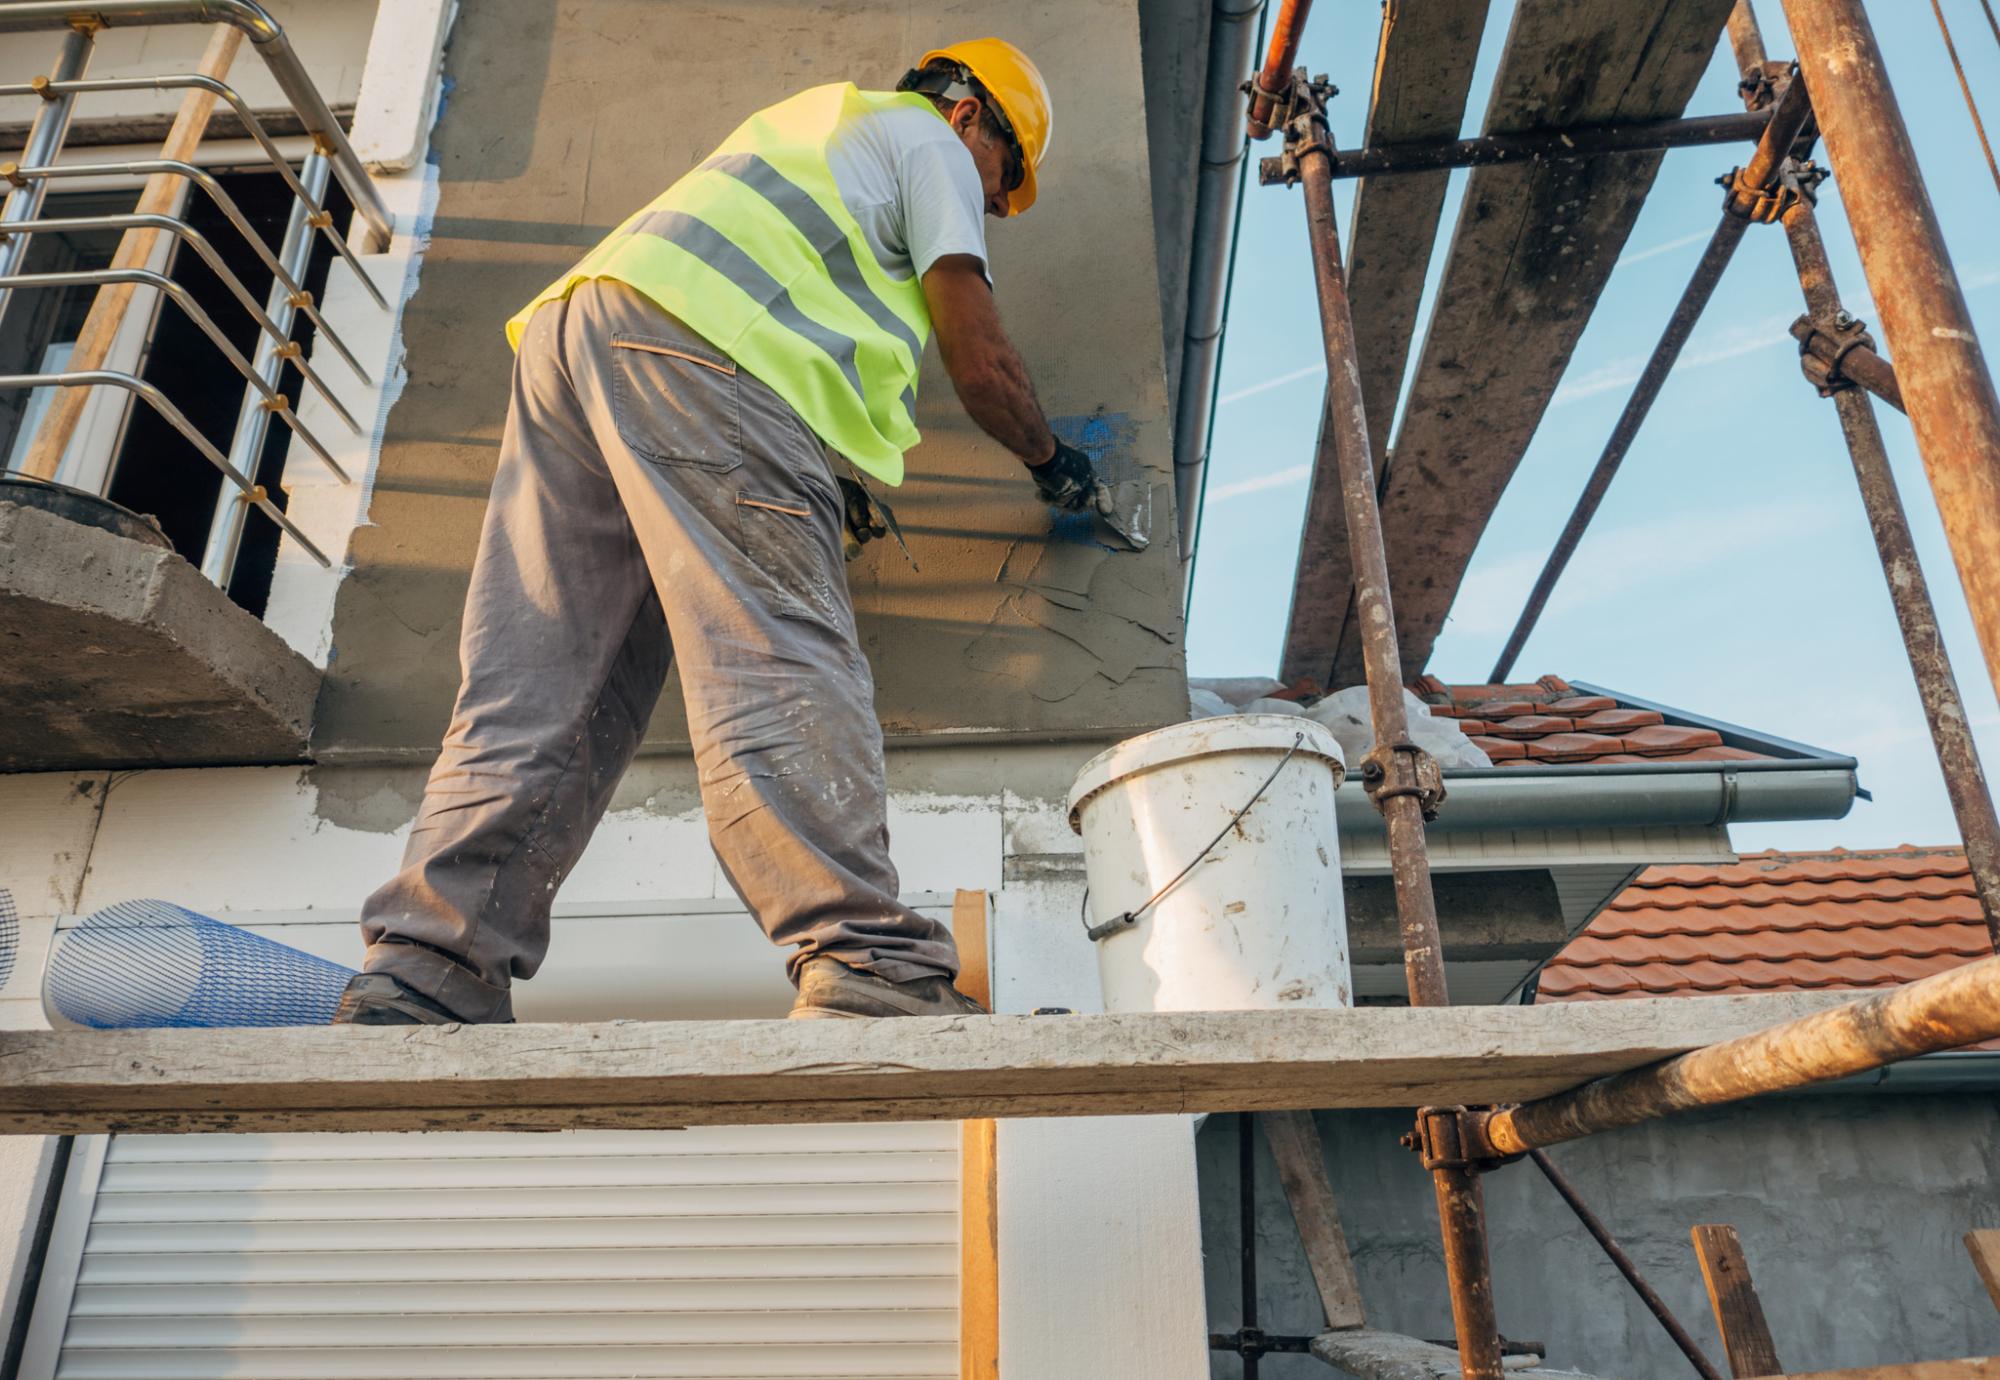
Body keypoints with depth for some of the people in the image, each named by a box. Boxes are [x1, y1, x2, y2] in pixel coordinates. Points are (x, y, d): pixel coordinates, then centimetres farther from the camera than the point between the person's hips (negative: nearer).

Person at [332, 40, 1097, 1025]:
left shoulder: (812, 123, 43)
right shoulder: (928, 140, 18)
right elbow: (979, 362, 9)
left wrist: (817, 480, 31)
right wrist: (1050, 460, 26)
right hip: (689, 349, -8)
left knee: (532, 693, -2)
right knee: (780, 665, -19)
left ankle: (415, 989, -8)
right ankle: (864, 965, -26)